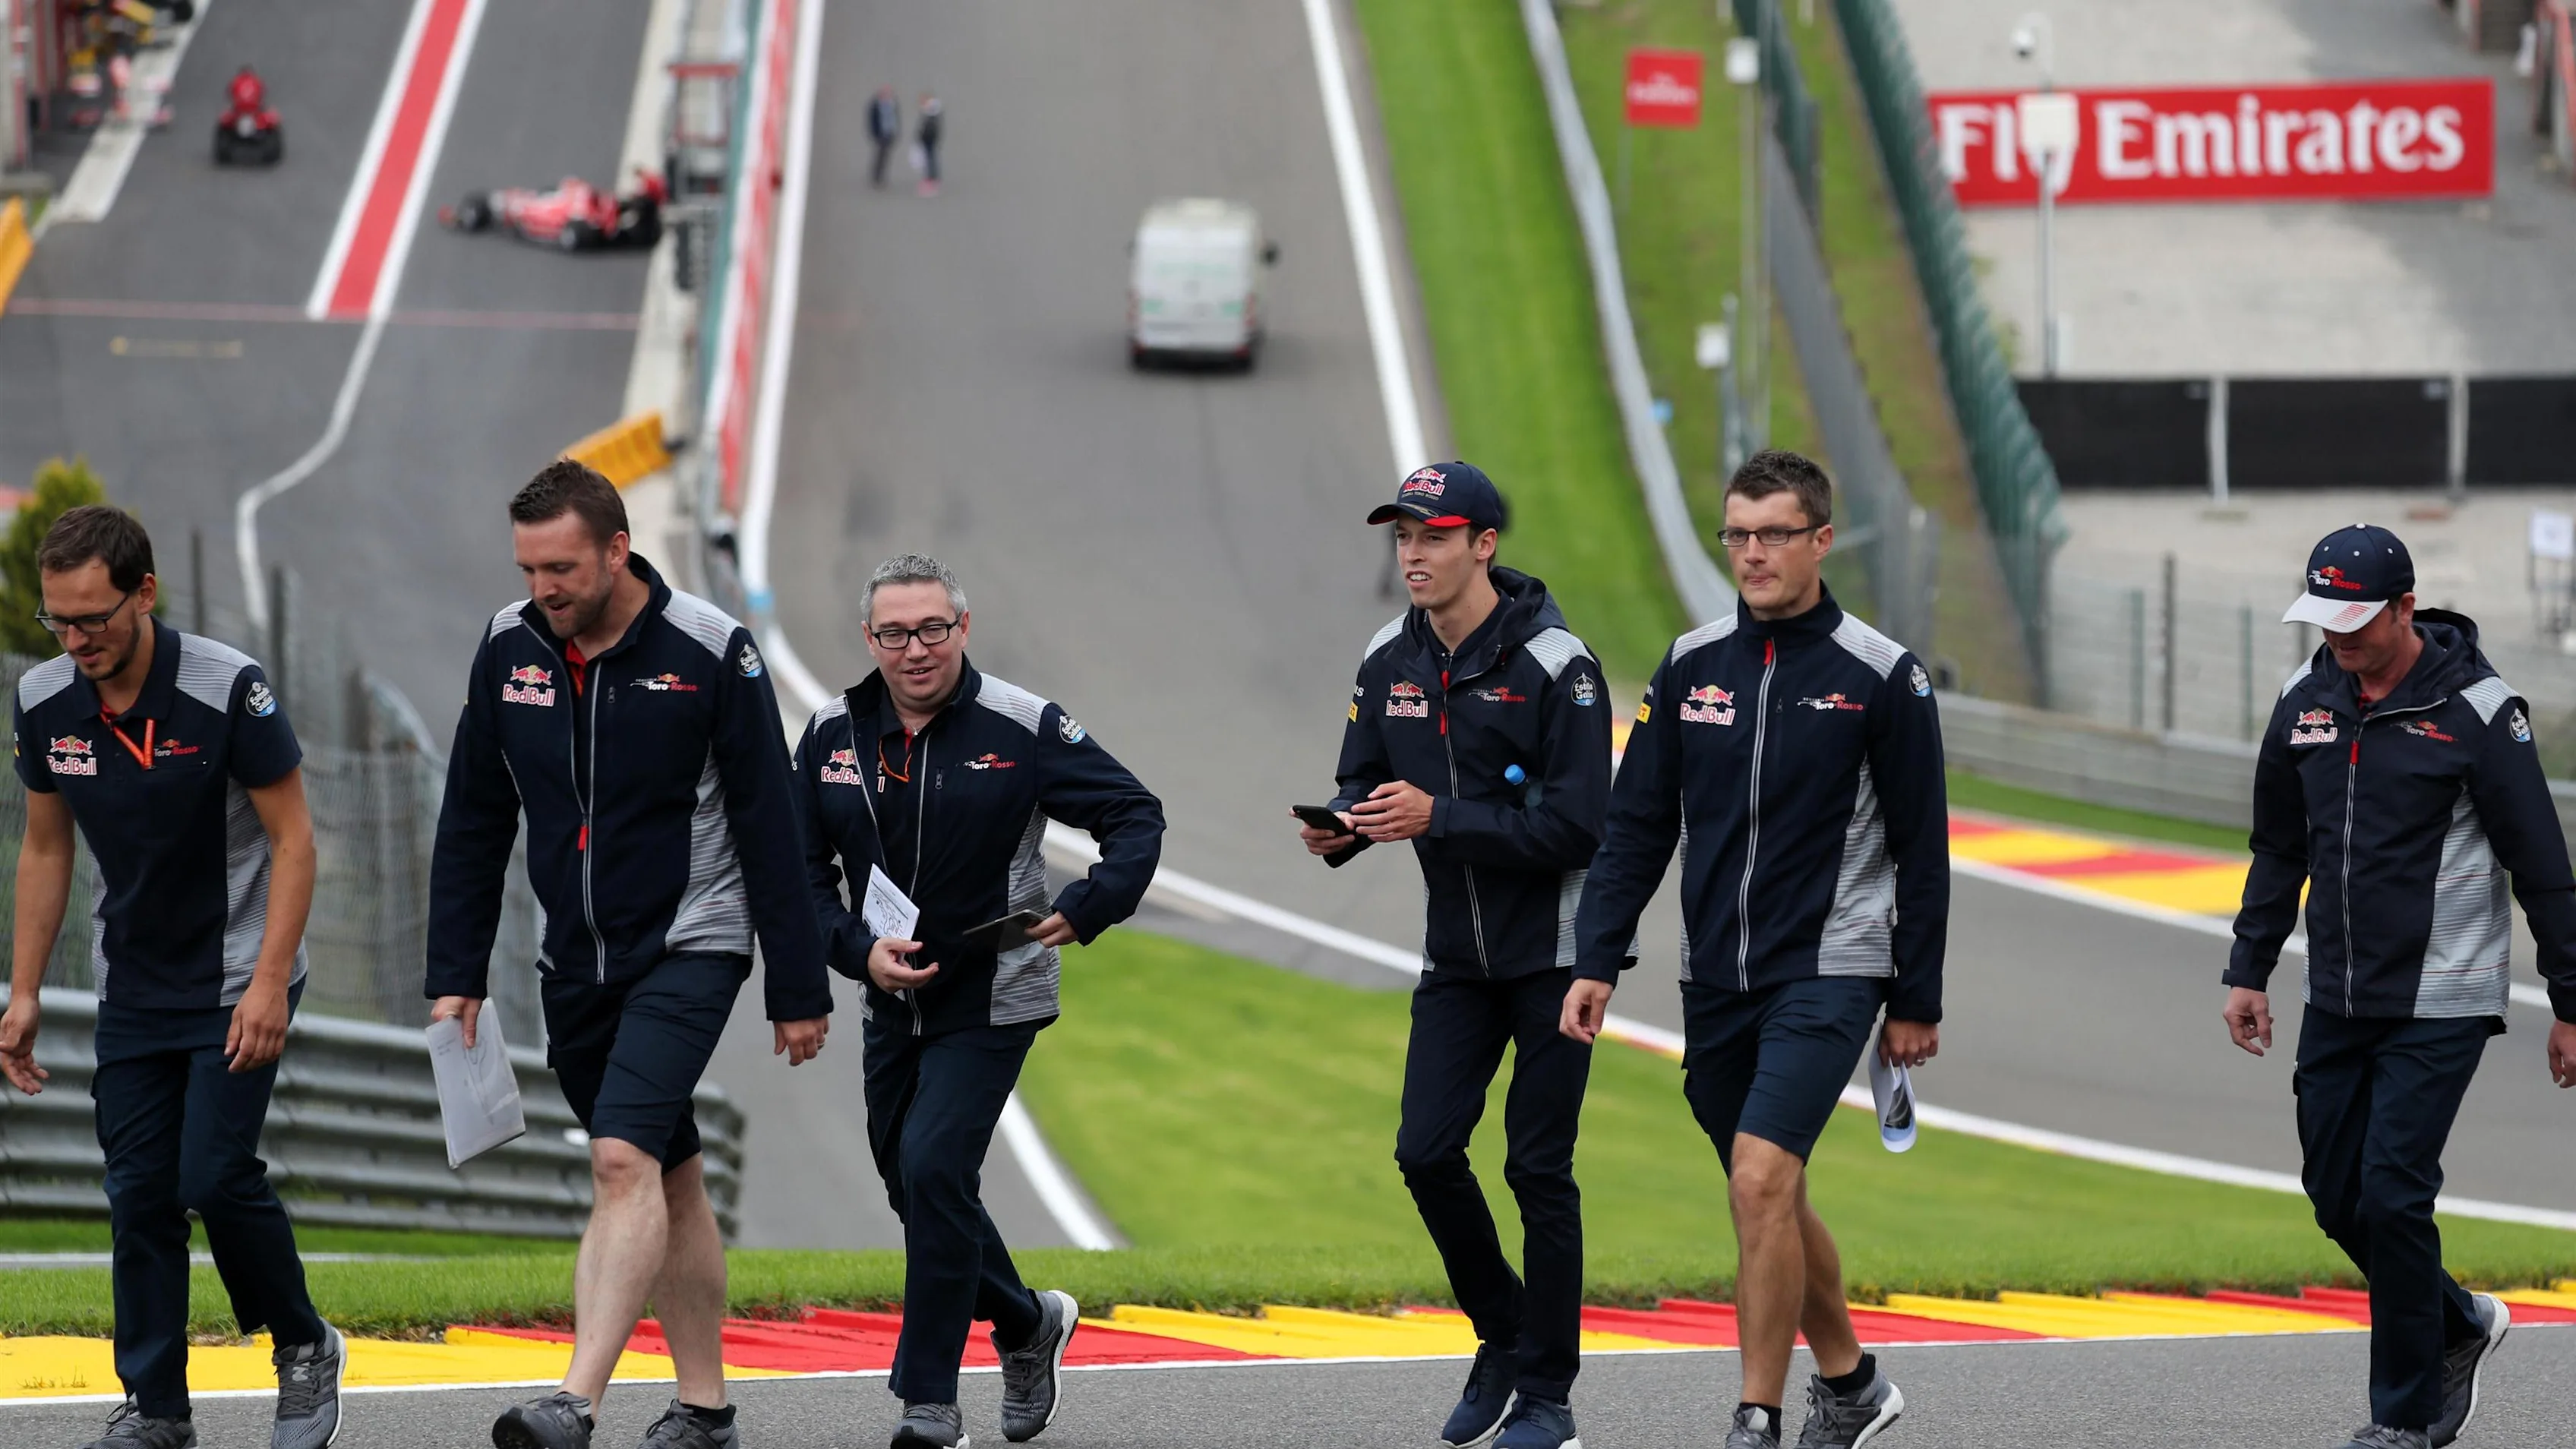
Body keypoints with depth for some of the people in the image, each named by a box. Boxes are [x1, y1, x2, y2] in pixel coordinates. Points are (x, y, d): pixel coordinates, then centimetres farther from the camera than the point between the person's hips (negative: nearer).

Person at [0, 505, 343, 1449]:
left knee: (215, 1176, -14)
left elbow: (293, 839, -15)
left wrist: (270, 983, -22)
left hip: (237, 982, -5)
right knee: (139, 1192, 1)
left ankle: (306, 1351, 8)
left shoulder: (227, 691, -21)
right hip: (133, 987, 5)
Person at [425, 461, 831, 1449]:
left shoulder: (710, 652, -13)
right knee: (669, 1178, 13)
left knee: (624, 1159, -21)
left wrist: (798, 991, -8)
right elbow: (473, 826, 9)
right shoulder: (509, 649, 1)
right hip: (574, 961, 6)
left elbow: (769, 828, -9)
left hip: (688, 949, -6)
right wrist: (455, 976, 5)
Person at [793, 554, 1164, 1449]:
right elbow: (803, 870, 5)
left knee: (935, 1169, -18)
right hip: (895, 1003, 5)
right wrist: (858, 951, -13)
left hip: (991, 1001, -5)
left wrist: (1089, 908, -23)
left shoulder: (1022, 729, -11)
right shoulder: (835, 736, 1)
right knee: (911, 1184, 14)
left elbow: (1135, 816, -5)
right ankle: (1027, 1324, 39)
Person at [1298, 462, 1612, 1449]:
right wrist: (1344, 824, -13)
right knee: (1427, 1150, -3)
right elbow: (1366, 778, 12)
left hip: (1551, 948, -5)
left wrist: (1438, 818, -26)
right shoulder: (1390, 662, 3)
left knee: (1539, 1167, -2)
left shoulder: (1552, 664, -17)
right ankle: (1503, 1338, 20)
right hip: (1457, 952, 5)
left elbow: (1576, 824, -20)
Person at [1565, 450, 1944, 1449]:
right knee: (1768, 1198, 13)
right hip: (1715, 980, 5)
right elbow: (1638, 826, 8)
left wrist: (1917, 1003, -1)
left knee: (1763, 1179, -19)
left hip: (1827, 973, -5)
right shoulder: (1692, 667, 6)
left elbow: (1922, 850, -1)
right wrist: (1597, 962, -2)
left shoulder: (1881, 677, -5)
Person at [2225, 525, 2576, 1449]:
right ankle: (2459, 1326, 31)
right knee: (2336, 1195, 7)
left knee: (2392, 1193, -10)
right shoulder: (2306, 702, 5)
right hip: (2338, 1000, 6)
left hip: (2439, 1006, -6)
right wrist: (2249, 971, 13)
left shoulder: (2475, 711, -12)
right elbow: (2279, 851, 17)